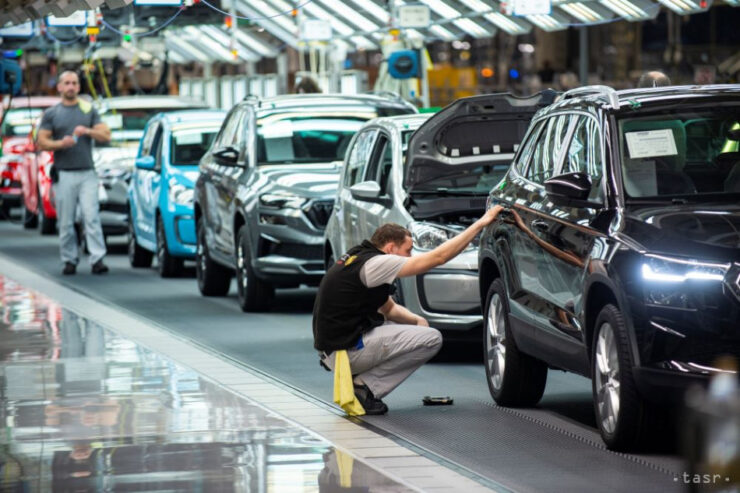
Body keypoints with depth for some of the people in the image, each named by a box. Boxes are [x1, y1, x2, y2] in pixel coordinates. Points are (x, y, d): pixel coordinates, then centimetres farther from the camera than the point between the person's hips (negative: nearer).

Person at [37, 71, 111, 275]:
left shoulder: (89, 110, 13)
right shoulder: (51, 113, 10)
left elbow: (106, 135, 7)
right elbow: (42, 141, 5)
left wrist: (87, 131, -12)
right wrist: (61, 143, -14)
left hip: (87, 173, 0)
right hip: (64, 173, 0)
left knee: (92, 217, -10)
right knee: (65, 221, -1)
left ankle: (97, 259, -14)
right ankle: (70, 260, 7)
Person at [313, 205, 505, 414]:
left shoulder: (358, 259, 15)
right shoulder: (373, 264, -16)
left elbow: (389, 308, 25)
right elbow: (439, 257, -17)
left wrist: (416, 320, 5)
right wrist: (480, 223, -12)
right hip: (346, 350, -10)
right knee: (432, 339, -9)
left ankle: (360, 382, 10)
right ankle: (365, 386, -7)